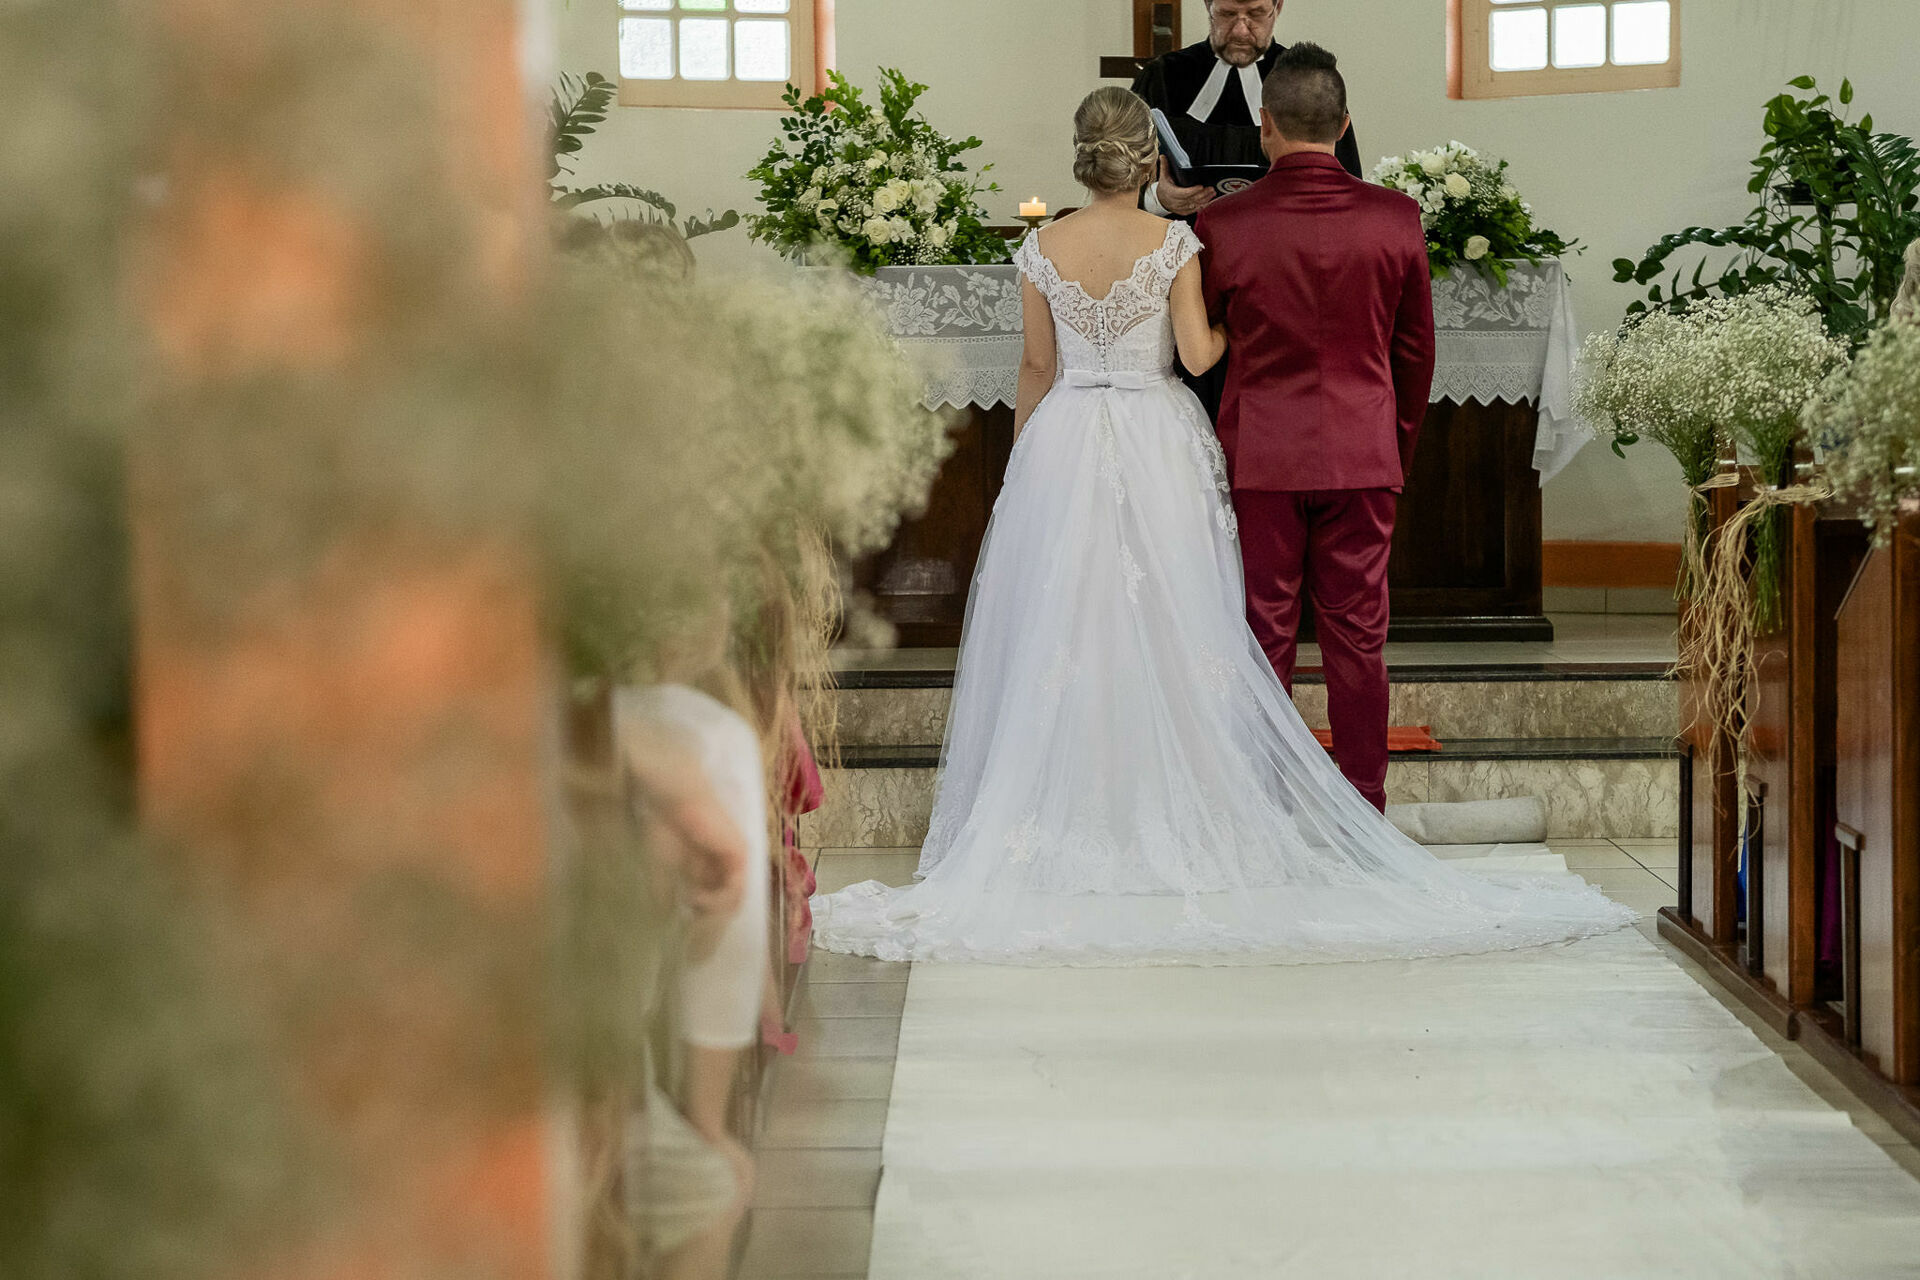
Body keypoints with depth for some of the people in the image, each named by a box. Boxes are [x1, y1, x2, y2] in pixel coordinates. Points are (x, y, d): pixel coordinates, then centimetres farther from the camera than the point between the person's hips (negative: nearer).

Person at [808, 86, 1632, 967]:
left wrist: (1020, 453, 19)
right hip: (1157, 445, -2)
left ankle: (1070, 809, 7)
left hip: (1063, 444, 2)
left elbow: (1038, 367, 6)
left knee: (1064, 625, 5)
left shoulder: (1043, 248, 0)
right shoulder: (1173, 243, -7)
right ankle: (1174, 806, 3)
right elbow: (1197, 355, -10)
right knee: (1166, 623, 3)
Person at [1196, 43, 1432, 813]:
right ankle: (1363, 810, 11)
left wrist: (1209, 455, 20)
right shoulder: (1396, 219, -4)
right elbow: (1416, 350, 5)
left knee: (1264, 635, 6)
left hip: (1260, 456, -1)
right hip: (1363, 454, 1)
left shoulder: (1223, 228, -8)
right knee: (1357, 635, 7)